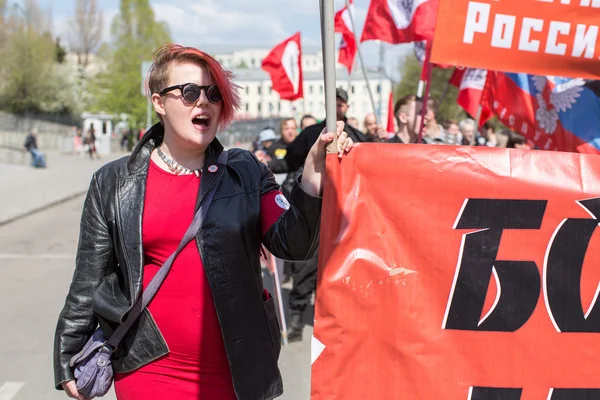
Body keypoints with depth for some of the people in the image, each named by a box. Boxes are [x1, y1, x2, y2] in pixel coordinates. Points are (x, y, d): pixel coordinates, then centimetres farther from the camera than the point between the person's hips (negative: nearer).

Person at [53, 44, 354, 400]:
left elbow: (292, 244, -10)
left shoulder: (246, 173, 2)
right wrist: (68, 360, 8)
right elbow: (90, 280, 6)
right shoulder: (113, 184, 1)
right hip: (149, 370, 0)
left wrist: (314, 174, -24)